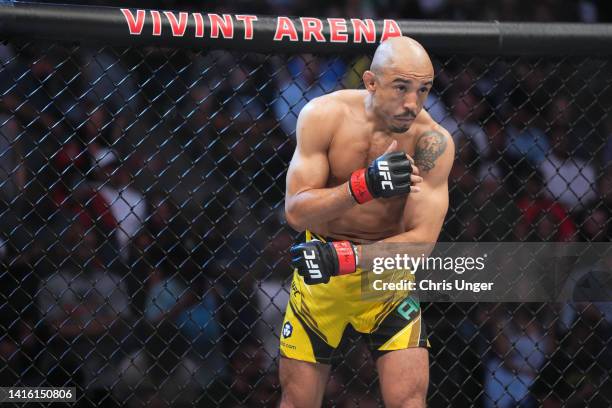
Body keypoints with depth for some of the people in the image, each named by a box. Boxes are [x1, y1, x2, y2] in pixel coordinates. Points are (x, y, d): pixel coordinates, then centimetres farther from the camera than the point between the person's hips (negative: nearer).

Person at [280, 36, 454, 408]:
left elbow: (422, 239, -22)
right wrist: (364, 185, -37)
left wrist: (341, 258, -33)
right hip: (318, 267, 1)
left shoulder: (431, 141, -18)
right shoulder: (324, 116, -16)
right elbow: (296, 212, -20)